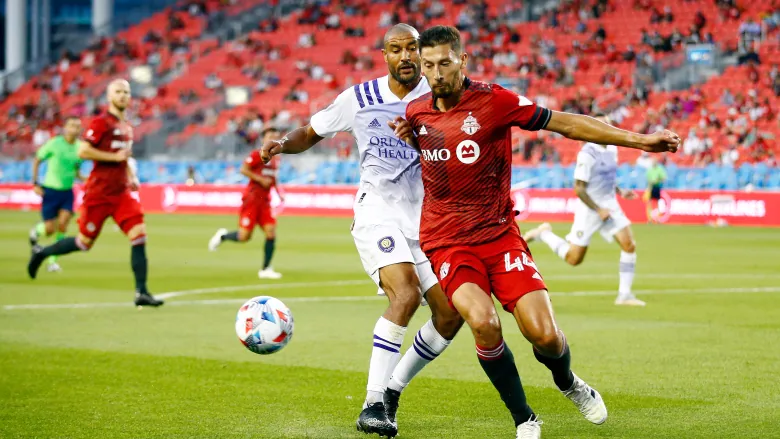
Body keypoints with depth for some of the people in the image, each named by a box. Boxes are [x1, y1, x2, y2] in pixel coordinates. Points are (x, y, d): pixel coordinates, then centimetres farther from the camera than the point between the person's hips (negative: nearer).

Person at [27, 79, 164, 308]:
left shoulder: (127, 127, 15)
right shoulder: (101, 123, -10)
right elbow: (83, 151, -18)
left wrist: (132, 177, 12)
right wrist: (114, 157, -18)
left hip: (121, 193, 6)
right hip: (98, 193, -6)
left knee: (139, 236, -10)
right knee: (84, 242, 5)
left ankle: (141, 293, -8)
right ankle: (41, 252, 30)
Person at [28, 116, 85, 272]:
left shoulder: (79, 147, 0)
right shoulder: (54, 144, -12)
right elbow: (37, 160, 0)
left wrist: (84, 179, -6)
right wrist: (35, 183, -6)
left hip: (67, 192, 3)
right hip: (51, 190, -3)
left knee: (62, 226, -12)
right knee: (49, 229, -3)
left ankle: (53, 260, -1)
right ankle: (35, 231, 33)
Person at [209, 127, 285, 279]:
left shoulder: (275, 159, 14)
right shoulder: (257, 155, -9)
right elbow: (243, 170, -17)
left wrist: (278, 192, 14)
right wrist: (261, 179, -21)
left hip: (265, 201, 7)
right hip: (251, 199, -7)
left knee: (271, 233, -7)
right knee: (244, 236, -9)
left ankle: (265, 270, -1)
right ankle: (223, 236, 23)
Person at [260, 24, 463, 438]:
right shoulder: (359, 99, 1)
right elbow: (311, 132, 15)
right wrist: (282, 144, -7)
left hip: (426, 220, 3)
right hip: (378, 213, -3)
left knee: (451, 314, -3)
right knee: (406, 294, -27)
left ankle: (392, 389, 18)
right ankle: (373, 403, -26)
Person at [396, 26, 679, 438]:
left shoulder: (492, 100, -10)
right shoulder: (416, 111, 2)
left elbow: (565, 123, -6)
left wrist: (638, 140, -9)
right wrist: (407, 135, 3)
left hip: (499, 234, -1)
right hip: (446, 242, 1)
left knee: (543, 334, -13)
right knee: (483, 322, -26)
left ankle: (567, 382, 27)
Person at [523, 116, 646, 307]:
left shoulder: (612, 149, 6)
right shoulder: (587, 154, -19)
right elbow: (579, 189, -18)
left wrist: (620, 191, 7)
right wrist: (598, 210, -18)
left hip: (610, 206, 7)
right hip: (589, 210, -7)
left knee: (629, 245, -10)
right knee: (574, 259, 0)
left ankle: (624, 294, -3)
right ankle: (544, 233, 24)